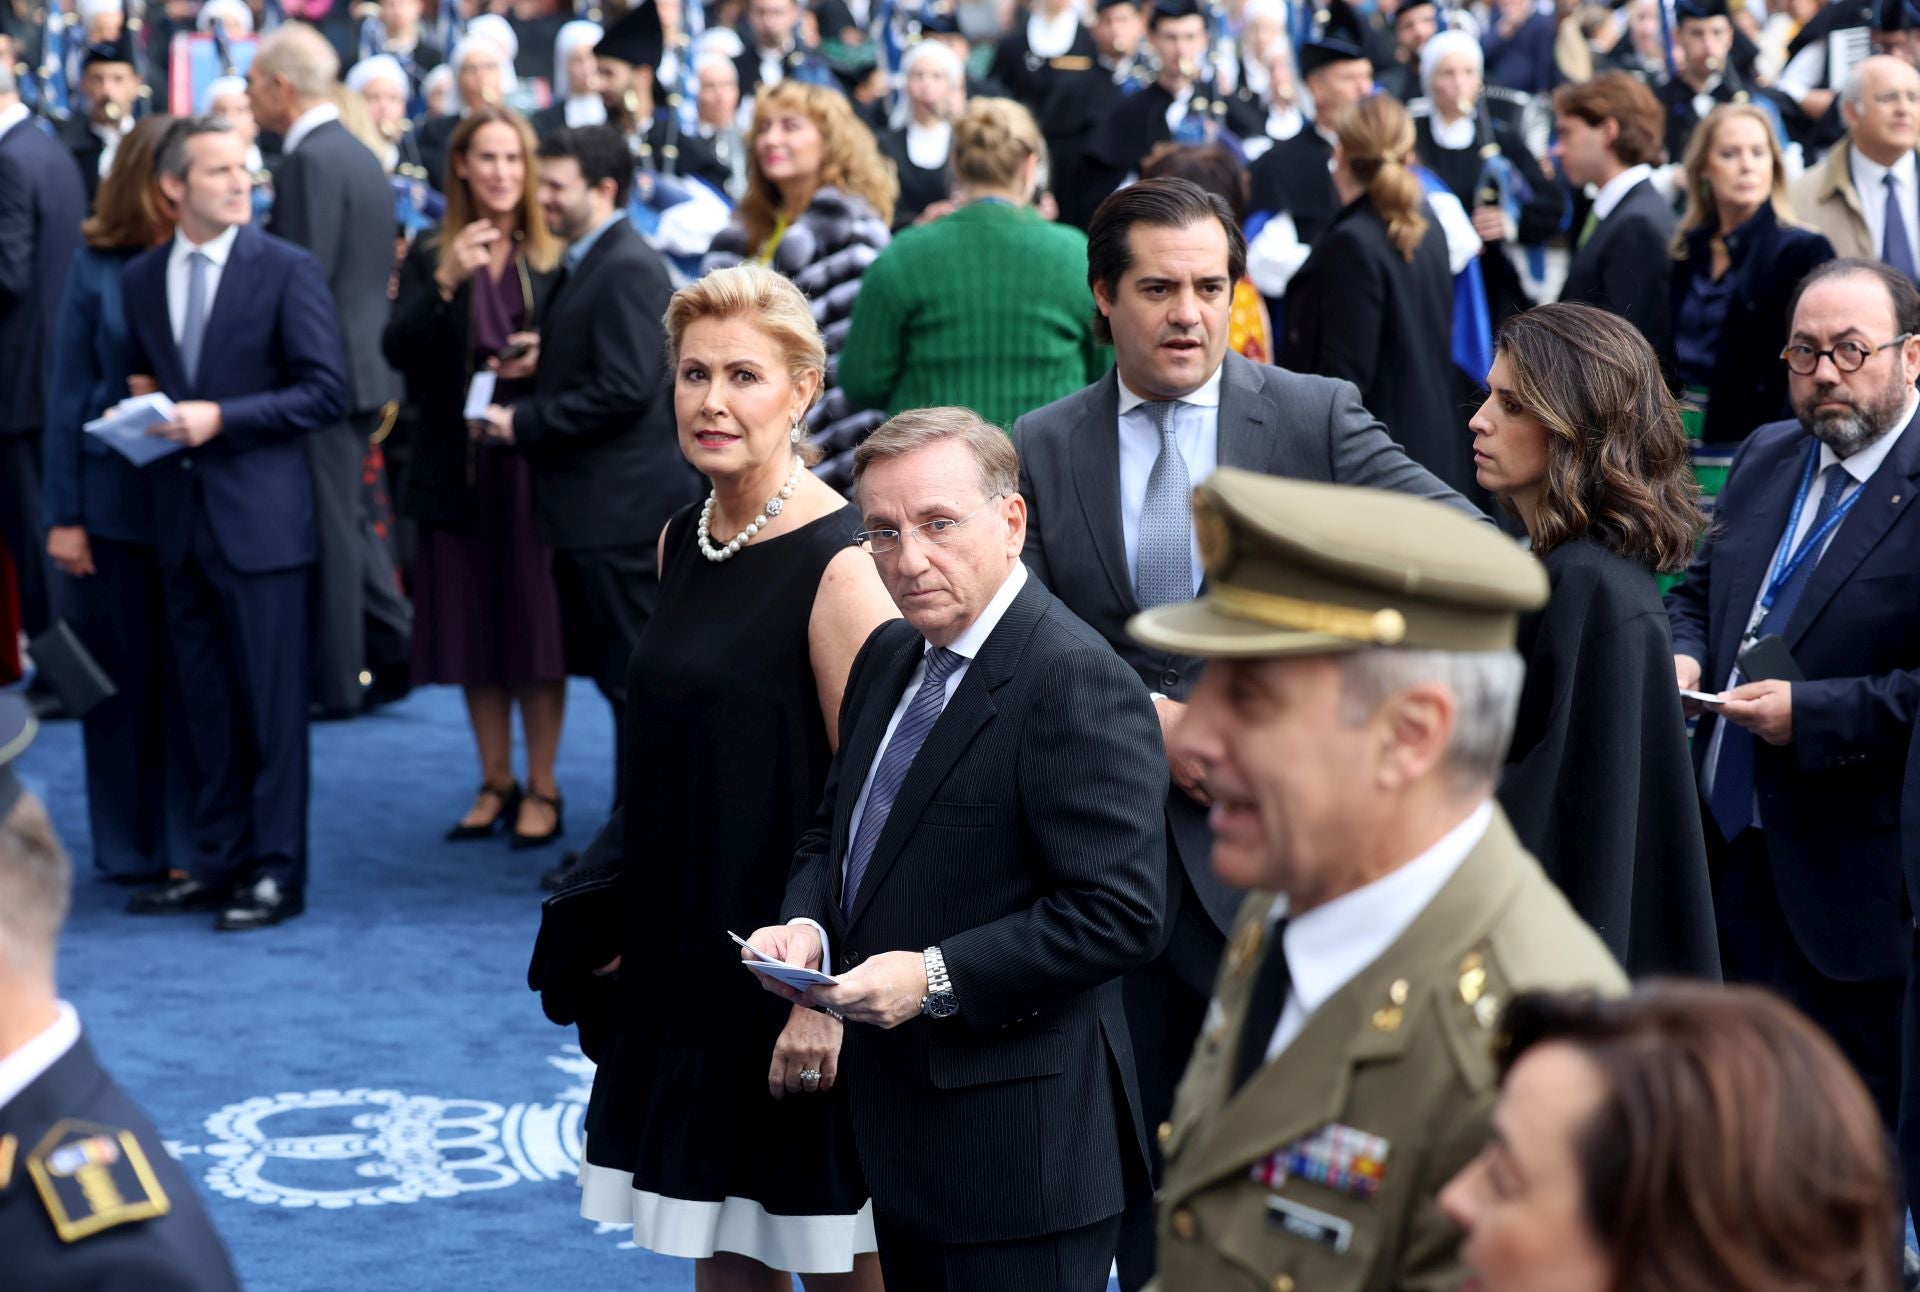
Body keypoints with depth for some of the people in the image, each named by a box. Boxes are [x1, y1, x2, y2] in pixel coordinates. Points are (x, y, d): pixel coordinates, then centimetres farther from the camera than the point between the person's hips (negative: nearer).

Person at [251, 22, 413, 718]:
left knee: (328, 528, -2)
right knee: (352, 521, 16)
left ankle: (335, 681, 5)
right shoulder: (361, 155, 13)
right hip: (365, 366, 9)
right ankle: (399, 653, 19)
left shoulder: (309, 162, -17)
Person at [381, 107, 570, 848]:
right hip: (456, 461, 2)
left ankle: (541, 788, 9)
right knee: (474, 627, 8)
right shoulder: (429, 256, 6)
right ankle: (496, 782, 20)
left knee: (535, 619, -1)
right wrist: (445, 282, -18)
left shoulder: (557, 257, 3)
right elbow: (397, 350, -5)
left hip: (534, 457, -2)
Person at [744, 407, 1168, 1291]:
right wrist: (805, 926, 0)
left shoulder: (1076, 681, -18)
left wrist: (940, 977, -24)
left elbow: (1120, 913, -23)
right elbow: (832, 831, 21)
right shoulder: (889, 658, 11)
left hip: (1018, 1146, -9)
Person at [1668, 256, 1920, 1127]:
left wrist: (1813, 714, -21)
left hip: (1849, 884, -7)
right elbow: (1698, 588, 23)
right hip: (1725, 850, 7)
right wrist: (1683, 655, 2)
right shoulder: (1766, 458, 11)